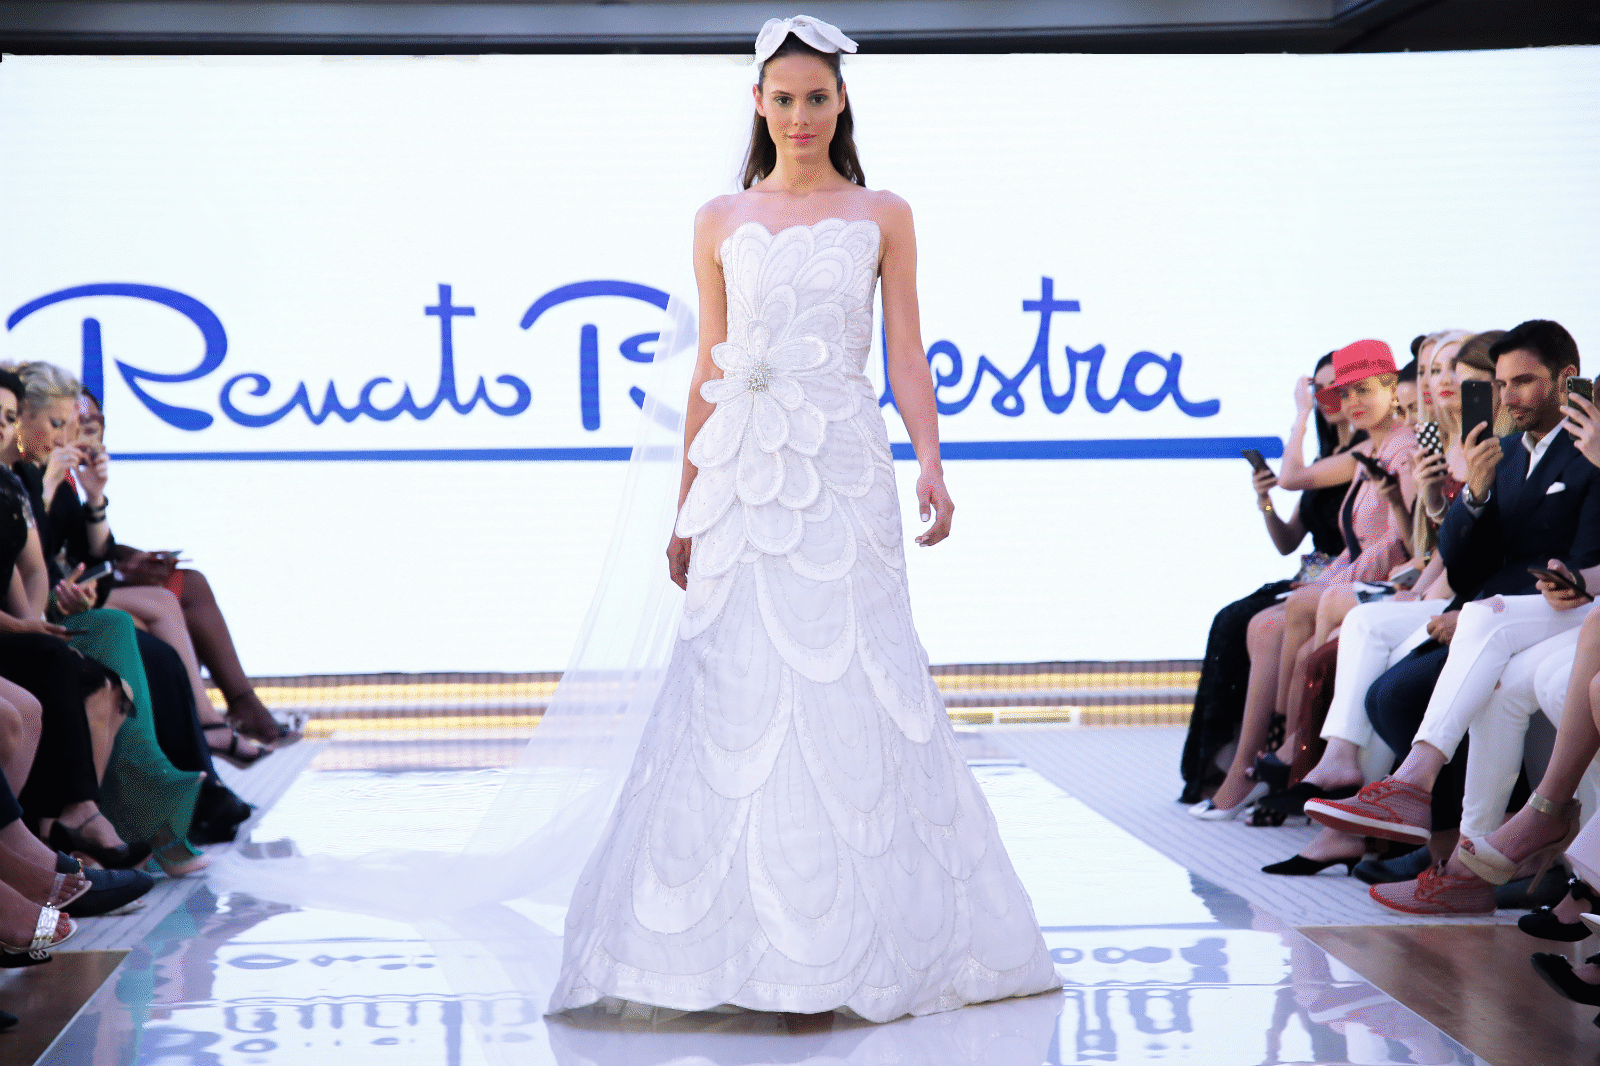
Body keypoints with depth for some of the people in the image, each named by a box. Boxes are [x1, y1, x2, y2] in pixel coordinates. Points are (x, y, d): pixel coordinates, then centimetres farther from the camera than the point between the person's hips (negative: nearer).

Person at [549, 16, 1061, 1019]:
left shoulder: (883, 216, 9)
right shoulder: (722, 222, 12)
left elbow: (907, 357, 4)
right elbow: (707, 371, 13)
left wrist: (931, 464, -12)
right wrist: (687, 505, 11)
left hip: (845, 471, -1)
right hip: (744, 478, 1)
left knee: (847, 690, -4)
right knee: (738, 692, -4)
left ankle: (852, 935, 6)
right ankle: (748, 933, 3)